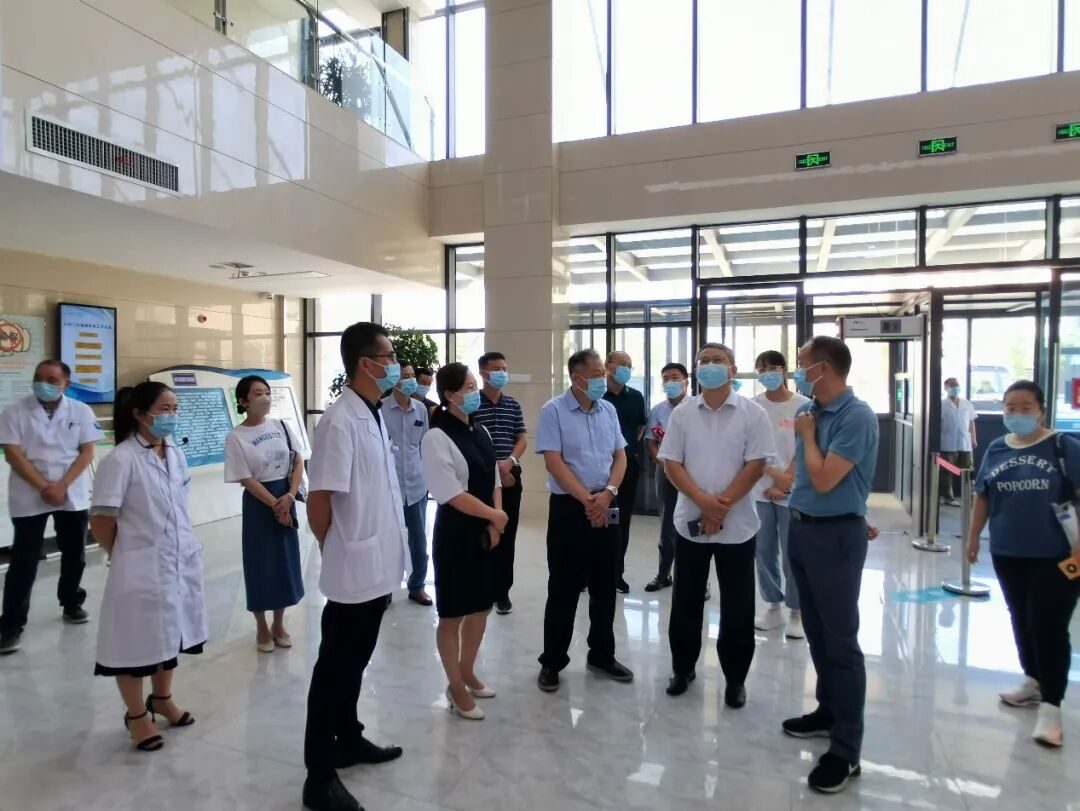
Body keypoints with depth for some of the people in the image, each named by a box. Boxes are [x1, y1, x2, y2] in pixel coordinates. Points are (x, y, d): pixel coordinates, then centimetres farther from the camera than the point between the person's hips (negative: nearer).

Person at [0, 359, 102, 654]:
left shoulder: (81, 411, 0)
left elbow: (87, 452, -3)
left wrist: (61, 486, -13)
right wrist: (44, 488, -15)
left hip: (72, 495, 2)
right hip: (28, 498, -2)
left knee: (75, 554, 12)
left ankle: (72, 604, 33)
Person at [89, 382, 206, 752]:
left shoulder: (176, 454, 4)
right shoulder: (121, 459, -17)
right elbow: (100, 520, -14)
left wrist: (180, 548, 9)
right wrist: (123, 554, -1)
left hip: (181, 562, 7)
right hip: (141, 568, -7)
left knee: (170, 633, 22)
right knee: (136, 641, 9)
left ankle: (162, 698, 43)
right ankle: (136, 715, 30)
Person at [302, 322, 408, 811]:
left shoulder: (376, 416, 7)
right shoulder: (340, 422, -21)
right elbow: (319, 501, -19)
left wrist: (384, 552, 15)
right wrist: (339, 552, -3)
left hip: (378, 568, 8)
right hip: (354, 571, -8)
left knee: (354, 663, 23)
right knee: (335, 669, 8)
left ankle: (348, 741, 41)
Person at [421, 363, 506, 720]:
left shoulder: (480, 431, 7)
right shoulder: (437, 438, -16)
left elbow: (494, 481, 9)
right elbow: (453, 495, -20)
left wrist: (494, 525, -3)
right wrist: (495, 515, -11)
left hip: (486, 530, 8)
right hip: (456, 532, -8)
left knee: (481, 606, 19)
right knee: (453, 612, 7)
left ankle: (467, 673, 40)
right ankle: (456, 688, 26)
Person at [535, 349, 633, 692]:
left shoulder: (608, 410, 8)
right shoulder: (553, 410, -7)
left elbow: (620, 457, 8)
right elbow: (553, 462, -13)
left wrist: (607, 493, -9)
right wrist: (587, 500, -16)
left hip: (607, 508, 5)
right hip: (568, 508, -5)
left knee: (605, 588, 13)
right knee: (563, 589, 4)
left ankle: (602, 655, 29)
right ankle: (552, 662, 18)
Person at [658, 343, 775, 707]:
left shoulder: (752, 413, -4)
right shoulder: (682, 413, 3)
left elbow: (756, 464, -8)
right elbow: (671, 463, -1)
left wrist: (722, 504, -15)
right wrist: (703, 501, -15)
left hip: (737, 525, -2)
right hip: (690, 522, 2)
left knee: (737, 608, 7)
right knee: (686, 602, 12)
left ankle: (735, 679, 25)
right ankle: (682, 669, 30)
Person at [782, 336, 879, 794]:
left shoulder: (856, 416, -18)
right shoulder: (810, 411, 6)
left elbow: (824, 479, -22)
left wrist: (808, 433, -10)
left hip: (835, 535, -8)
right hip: (802, 529, 8)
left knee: (841, 641, 0)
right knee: (816, 632, 19)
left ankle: (846, 751, 11)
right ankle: (828, 711, 36)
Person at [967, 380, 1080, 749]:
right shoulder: (996, 449, 5)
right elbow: (982, 496, 12)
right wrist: (973, 535, 11)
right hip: (1007, 554, 5)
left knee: (1049, 627, -4)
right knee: (1022, 621, 16)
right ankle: (1033, 682, 35)